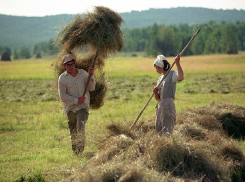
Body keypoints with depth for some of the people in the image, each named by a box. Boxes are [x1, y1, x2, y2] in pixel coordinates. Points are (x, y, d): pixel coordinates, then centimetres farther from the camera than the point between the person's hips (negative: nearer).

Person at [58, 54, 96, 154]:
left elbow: (91, 88, 7)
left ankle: (81, 149, -16)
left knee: (80, 128, -18)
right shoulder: (62, 78, -1)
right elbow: (63, 96, -5)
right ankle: (75, 151, 18)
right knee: (73, 131, 7)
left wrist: (91, 76, -7)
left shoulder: (83, 73, 6)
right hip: (70, 108, 0)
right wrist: (76, 100, -12)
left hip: (83, 106, 0)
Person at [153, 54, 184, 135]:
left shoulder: (172, 74, -1)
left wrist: (177, 63, -21)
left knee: (167, 131, -13)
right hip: (160, 105, 8)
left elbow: (181, 78, -27)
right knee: (159, 131, 8)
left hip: (168, 105, -8)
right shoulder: (160, 78, 20)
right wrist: (155, 92, -1)